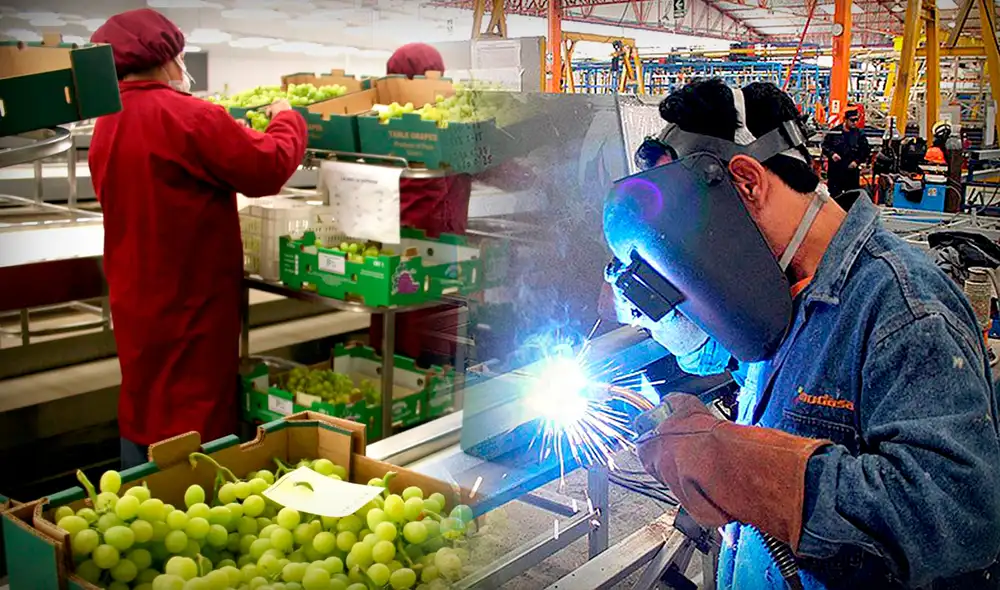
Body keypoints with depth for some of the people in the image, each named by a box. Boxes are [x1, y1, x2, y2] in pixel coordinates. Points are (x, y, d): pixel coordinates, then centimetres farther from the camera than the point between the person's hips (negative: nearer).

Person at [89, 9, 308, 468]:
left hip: (135, 302, 9)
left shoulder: (107, 125, 8)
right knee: (195, 417, 1)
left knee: (141, 409, 20)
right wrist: (286, 119, 2)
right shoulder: (187, 116, -18)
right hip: (190, 301, -9)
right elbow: (268, 168, -17)